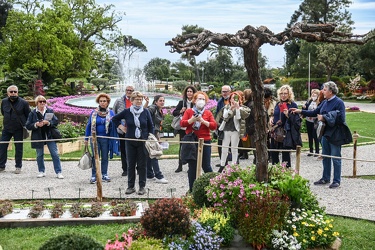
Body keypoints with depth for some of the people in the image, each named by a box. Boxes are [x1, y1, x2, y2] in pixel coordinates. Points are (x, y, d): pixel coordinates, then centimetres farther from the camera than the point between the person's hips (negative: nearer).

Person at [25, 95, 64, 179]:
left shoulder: (50, 111, 3)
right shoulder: (32, 113, -1)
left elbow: (56, 121, 0)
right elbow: (28, 126, -2)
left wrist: (48, 123, -17)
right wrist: (36, 125, -19)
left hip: (50, 136, 0)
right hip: (38, 137, 0)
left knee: (55, 154, -2)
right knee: (39, 155, 9)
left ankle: (58, 172, 3)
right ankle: (41, 171, 23)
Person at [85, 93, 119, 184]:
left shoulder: (111, 113, 2)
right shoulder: (94, 113, 1)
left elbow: (115, 125, 1)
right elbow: (89, 125, 6)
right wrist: (86, 138, 5)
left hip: (106, 138, 0)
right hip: (95, 138, 0)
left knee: (105, 157, 8)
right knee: (95, 157, 2)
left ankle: (104, 175, 18)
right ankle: (94, 176, 8)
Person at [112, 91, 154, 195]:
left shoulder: (146, 112, 0)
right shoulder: (127, 111, 1)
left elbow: (151, 126, 5)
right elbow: (115, 119, 15)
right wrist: (121, 127, 5)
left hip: (143, 142, -1)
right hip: (130, 142, 1)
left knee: (142, 165, 3)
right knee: (130, 165, 7)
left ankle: (142, 187, 11)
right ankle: (130, 186, 16)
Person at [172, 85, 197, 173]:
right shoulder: (182, 102, 5)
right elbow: (174, 113, 6)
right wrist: (180, 111, -11)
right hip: (183, 128, 3)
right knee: (182, 147, 10)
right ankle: (180, 166, 20)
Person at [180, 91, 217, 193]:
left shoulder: (208, 113, 8)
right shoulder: (189, 111, 7)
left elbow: (214, 126, -2)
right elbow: (182, 123, -3)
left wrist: (203, 121, -13)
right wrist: (192, 120, -17)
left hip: (205, 142, 0)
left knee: (206, 165, 1)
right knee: (192, 166, 6)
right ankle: (191, 189, 15)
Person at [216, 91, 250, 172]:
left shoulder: (241, 108, 3)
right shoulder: (226, 107, 7)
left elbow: (239, 117, -12)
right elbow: (224, 116, -9)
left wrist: (237, 107, -16)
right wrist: (231, 108, -16)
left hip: (235, 130, -2)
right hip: (226, 130, 2)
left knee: (234, 149, 5)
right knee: (224, 148, 6)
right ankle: (222, 166, 15)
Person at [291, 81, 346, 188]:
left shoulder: (339, 102, -14)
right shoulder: (325, 102, 8)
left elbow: (341, 119, -21)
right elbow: (314, 112, 14)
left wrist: (324, 118, -19)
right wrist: (300, 111, 6)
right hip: (325, 133, 8)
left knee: (336, 158, 2)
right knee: (325, 157, 16)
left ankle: (337, 181, 13)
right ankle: (325, 178, 28)